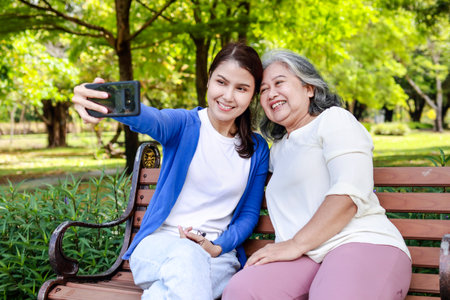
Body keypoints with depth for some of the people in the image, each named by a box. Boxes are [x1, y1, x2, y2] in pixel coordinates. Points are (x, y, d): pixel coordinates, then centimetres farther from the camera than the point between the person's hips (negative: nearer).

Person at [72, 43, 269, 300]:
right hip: (161, 242, 0)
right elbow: (152, 120, -26)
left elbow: (249, 213, 11)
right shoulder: (184, 124, -2)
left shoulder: (258, 149, 7)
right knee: (185, 256, -38)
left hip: (217, 252, 1)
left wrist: (218, 247, -9)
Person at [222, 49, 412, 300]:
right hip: (305, 258, 6)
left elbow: (350, 193, -10)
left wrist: (295, 244, -13)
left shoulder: (334, 119, 7)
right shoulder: (278, 149, 29)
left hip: (362, 244, -5)